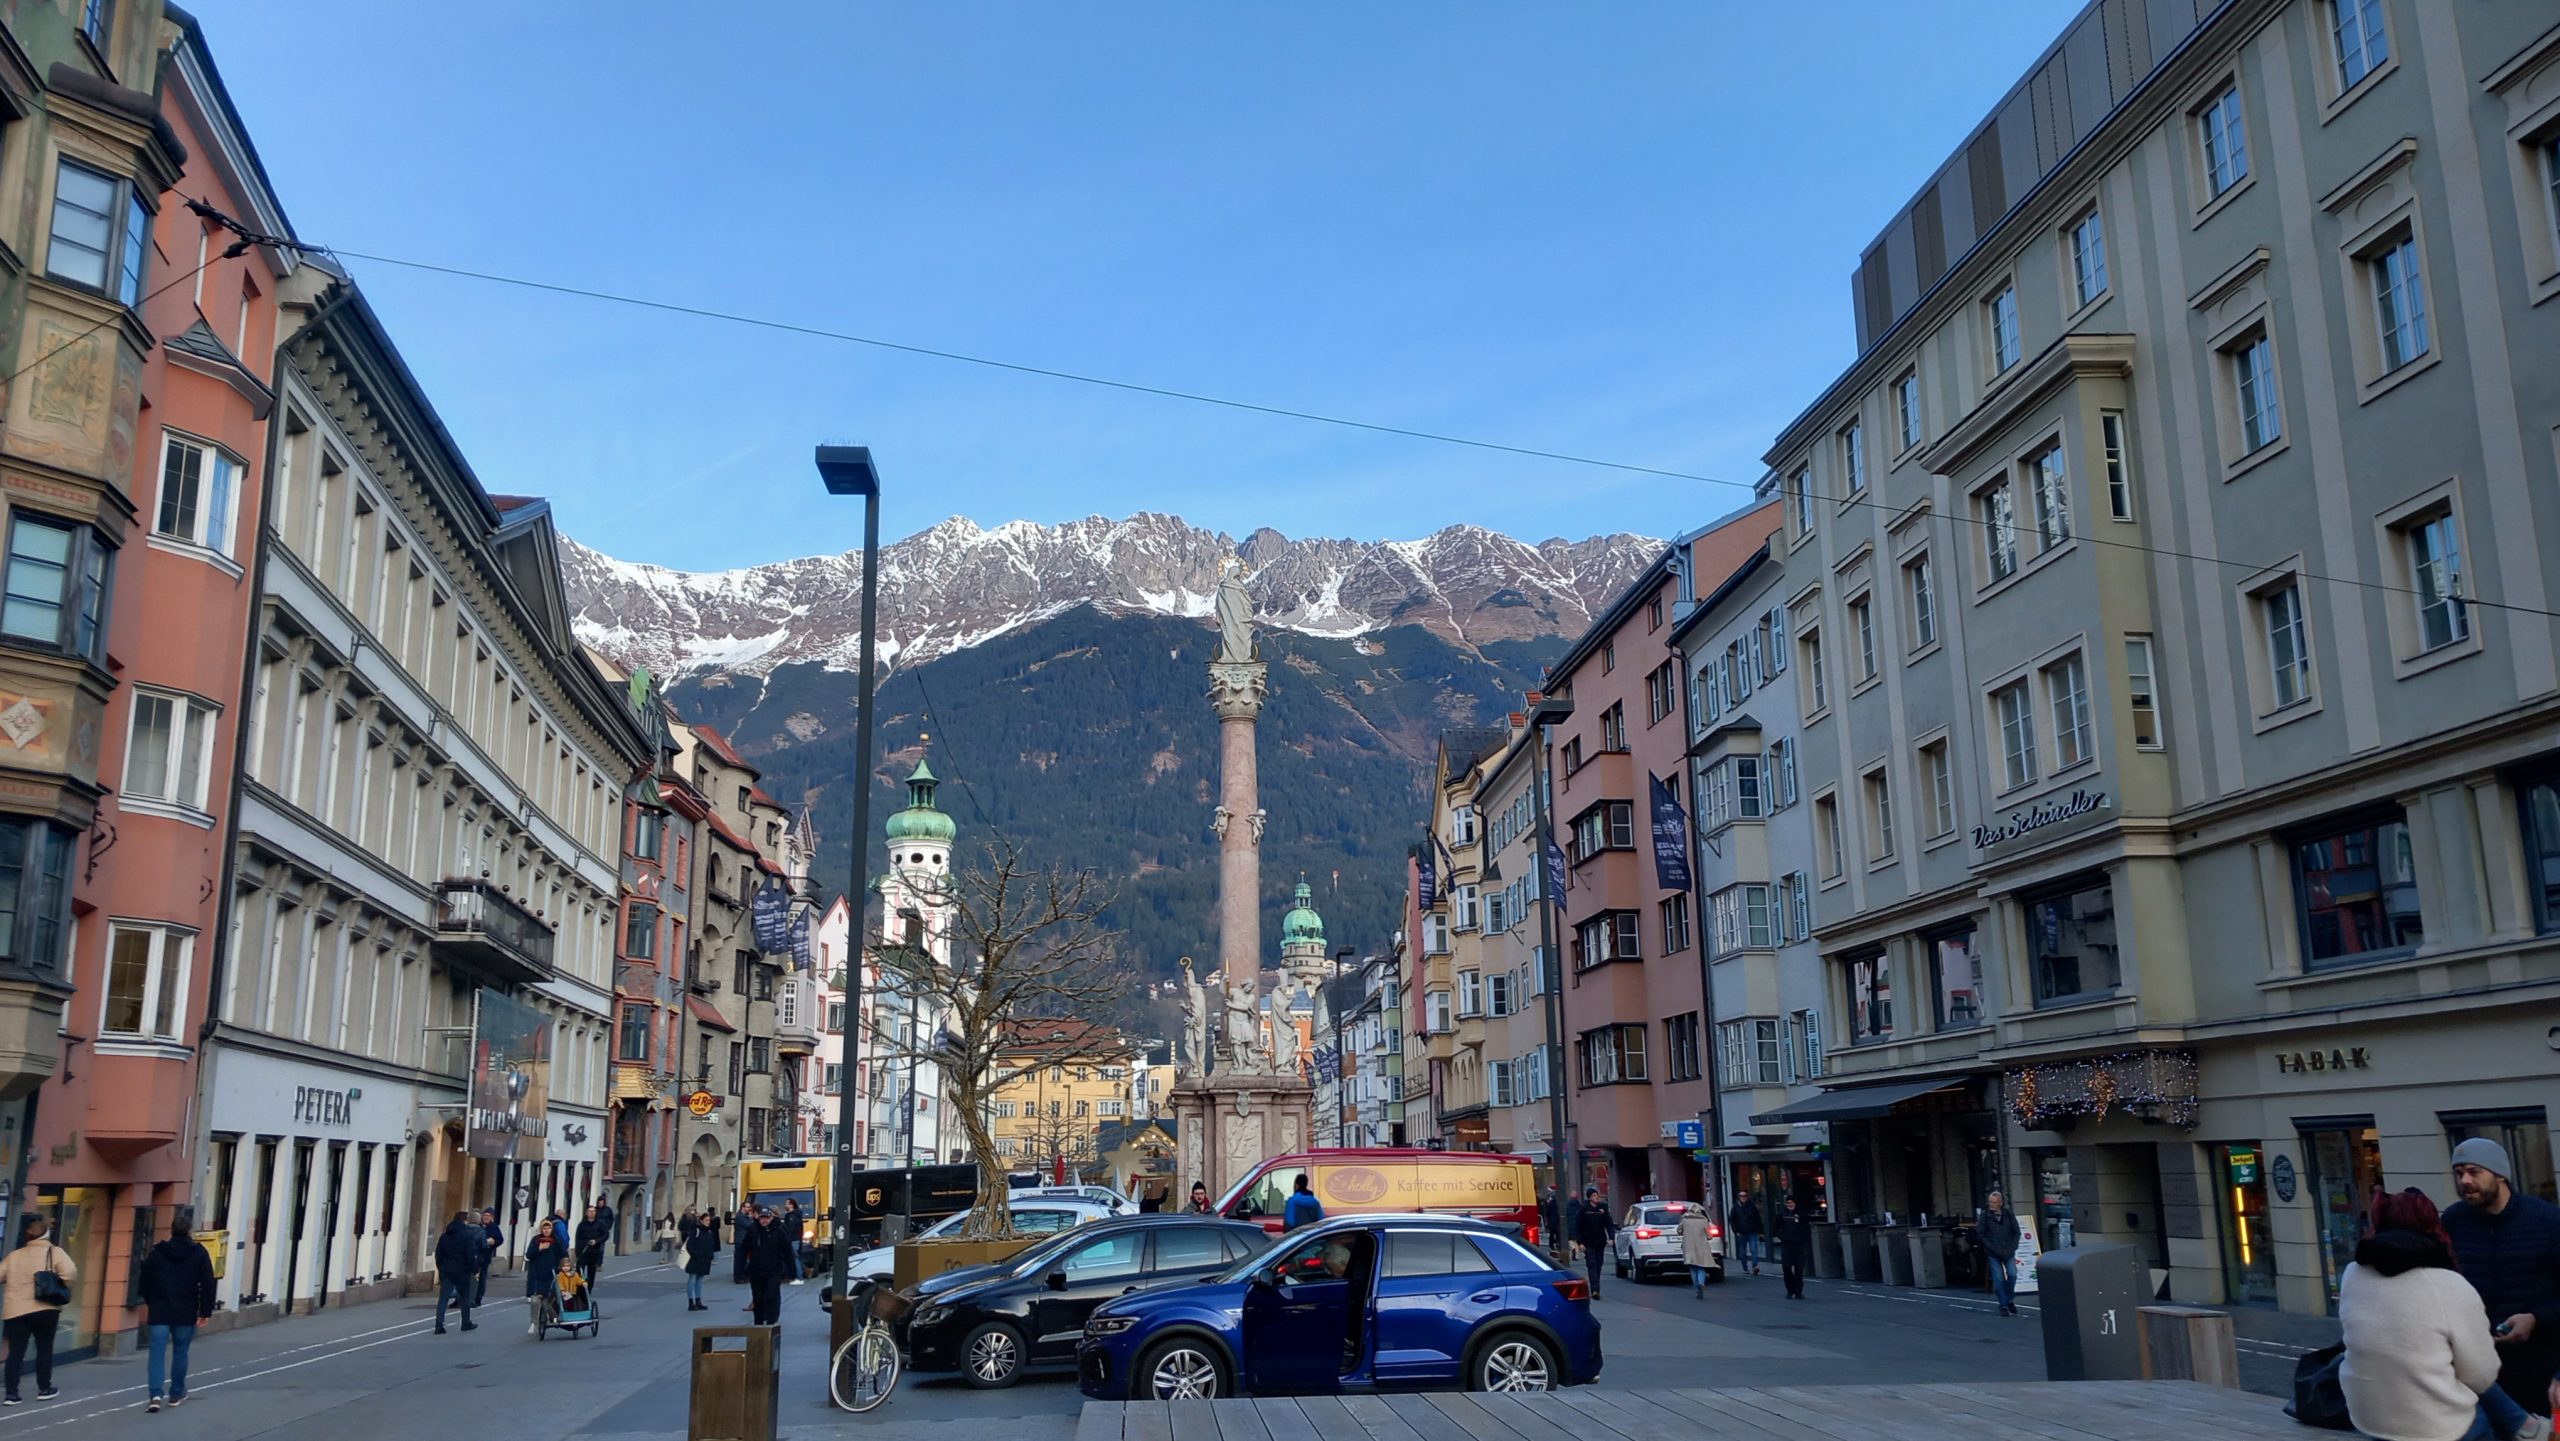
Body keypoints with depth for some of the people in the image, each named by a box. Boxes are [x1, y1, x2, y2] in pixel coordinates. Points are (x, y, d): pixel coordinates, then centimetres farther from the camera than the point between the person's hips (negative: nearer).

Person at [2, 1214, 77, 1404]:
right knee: (44, 1349, 10)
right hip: (44, 1309, -3)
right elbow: (70, 1273, -14)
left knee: (15, 1352, 5)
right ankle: (44, 1389, 18)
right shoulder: (55, 1252, 1)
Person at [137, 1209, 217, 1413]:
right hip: (186, 1313, -1)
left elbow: (144, 1281, 10)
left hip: (159, 1311, 1)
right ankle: (176, 1394, 18)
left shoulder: (157, 1252, 3)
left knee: (157, 1352, -1)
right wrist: (205, 1310, 1)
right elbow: (208, 1284, -5)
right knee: (180, 1352, 11)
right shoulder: (199, 1253, -2)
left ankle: (156, 1394, -16)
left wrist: (149, 1301, 26)